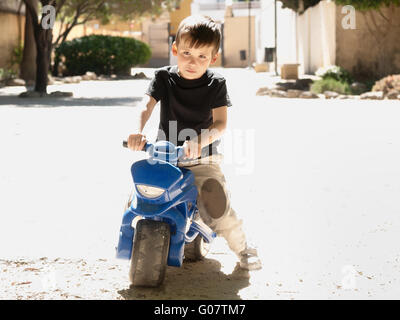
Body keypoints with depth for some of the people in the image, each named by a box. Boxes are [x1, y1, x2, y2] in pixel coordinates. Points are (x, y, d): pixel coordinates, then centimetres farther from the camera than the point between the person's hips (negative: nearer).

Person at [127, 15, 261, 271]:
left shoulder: (215, 84, -4)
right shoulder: (164, 78, 0)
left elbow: (221, 123, -14)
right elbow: (146, 105, -15)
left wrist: (201, 140, -35)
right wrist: (137, 132, -37)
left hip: (203, 158, -2)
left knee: (217, 206, -22)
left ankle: (243, 247, 6)